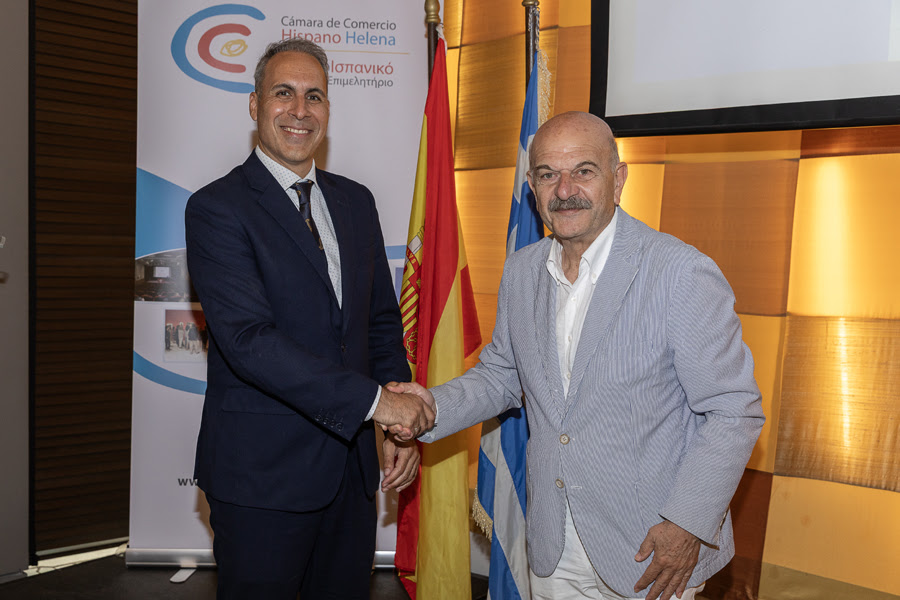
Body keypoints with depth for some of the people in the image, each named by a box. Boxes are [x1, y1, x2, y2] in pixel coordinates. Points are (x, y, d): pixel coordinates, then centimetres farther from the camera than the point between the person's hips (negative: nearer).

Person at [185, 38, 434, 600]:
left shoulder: (356, 201, 9)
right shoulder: (217, 209, -10)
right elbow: (249, 340, -22)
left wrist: (402, 427, 0)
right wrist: (375, 400, -24)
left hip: (352, 463, 6)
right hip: (261, 470, -5)